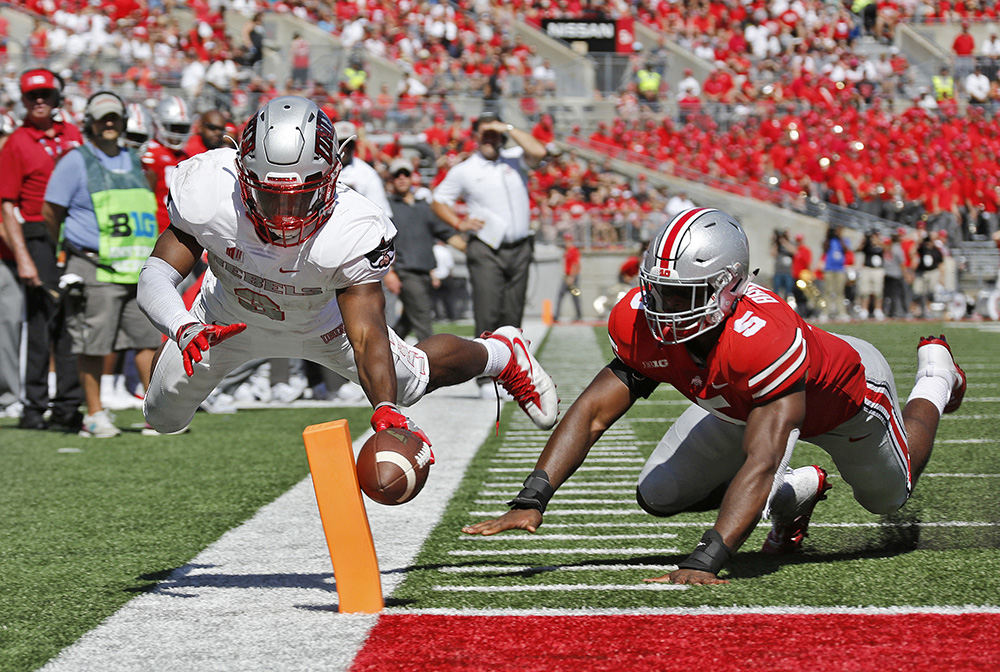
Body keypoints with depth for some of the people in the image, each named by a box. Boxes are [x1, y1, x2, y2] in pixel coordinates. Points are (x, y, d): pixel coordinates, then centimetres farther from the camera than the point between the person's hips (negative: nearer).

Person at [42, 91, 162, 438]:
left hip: (138, 268, 6)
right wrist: (73, 246, 9)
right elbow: (50, 211, 0)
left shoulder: (132, 161, 16)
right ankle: (94, 415, 7)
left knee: (148, 338, 4)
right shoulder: (76, 162, -3)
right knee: (93, 344, 0)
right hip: (95, 270, -6)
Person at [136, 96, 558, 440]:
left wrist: (384, 410, -61)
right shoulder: (206, 195, -40)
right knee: (163, 418, 14)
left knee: (412, 379, 10)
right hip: (227, 316, 1)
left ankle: (501, 354, 41)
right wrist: (183, 329, -58)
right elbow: (155, 277, -35)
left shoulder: (353, 234, -41)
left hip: (318, 322, -1)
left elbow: (367, 337, -42)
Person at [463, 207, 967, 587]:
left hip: (842, 396, -4)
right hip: (742, 402, 4)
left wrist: (704, 561, -64)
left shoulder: (765, 339, -51)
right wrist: (530, 501, -43)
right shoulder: (641, 324, -33)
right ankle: (795, 495, 19)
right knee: (659, 496, -6)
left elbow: (759, 465, -55)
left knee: (890, 495, 25)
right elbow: (593, 411, -31)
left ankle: (935, 373, 53)